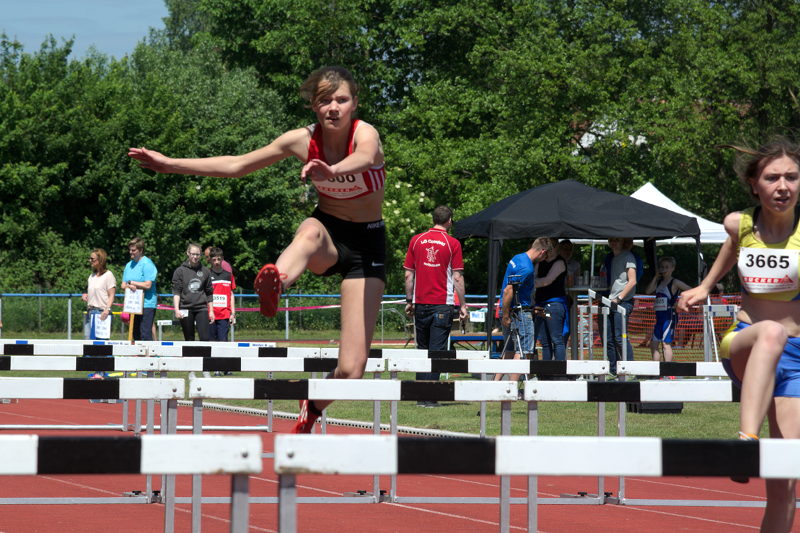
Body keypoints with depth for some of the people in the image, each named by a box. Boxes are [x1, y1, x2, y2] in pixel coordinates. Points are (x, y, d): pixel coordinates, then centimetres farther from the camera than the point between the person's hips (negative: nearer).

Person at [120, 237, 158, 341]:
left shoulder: (147, 264, -8)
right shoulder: (129, 265, 15)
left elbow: (148, 285, -16)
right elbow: (123, 285, 15)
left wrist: (131, 282, -6)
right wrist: (129, 286, -9)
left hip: (146, 304, -8)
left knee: (145, 334, -13)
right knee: (135, 334, 8)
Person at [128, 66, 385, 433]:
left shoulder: (365, 134, -20)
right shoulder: (303, 140, -8)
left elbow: (365, 158, -47)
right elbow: (236, 166, 2)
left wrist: (332, 171, -70)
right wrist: (171, 165, -2)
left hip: (367, 242, -2)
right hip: (327, 229, 2)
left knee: (351, 370, -12)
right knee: (311, 231, -42)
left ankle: (312, 408, 22)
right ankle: (276, 282, -76)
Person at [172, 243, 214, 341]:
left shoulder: (205, 271, 10)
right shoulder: (180, 271, 4)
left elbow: (209, 293, 16)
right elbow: (176, 292, 0)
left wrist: (211, 311, 14)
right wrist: (176, 309, -12)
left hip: (202, 309, 1)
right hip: (186, 309, -1)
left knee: (205, 338, -12)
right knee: (189, 340, 3)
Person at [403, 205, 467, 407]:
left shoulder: (416, 240, 5)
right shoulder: (452, 243, -3)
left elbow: (408, 275, 6)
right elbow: (457, 277, -4)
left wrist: (409, 301, 13)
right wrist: (462, 305, 1)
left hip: (420, 303, 3)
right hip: (442, 303, -3)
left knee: (422, 350, 13)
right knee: (437, 350, -2)